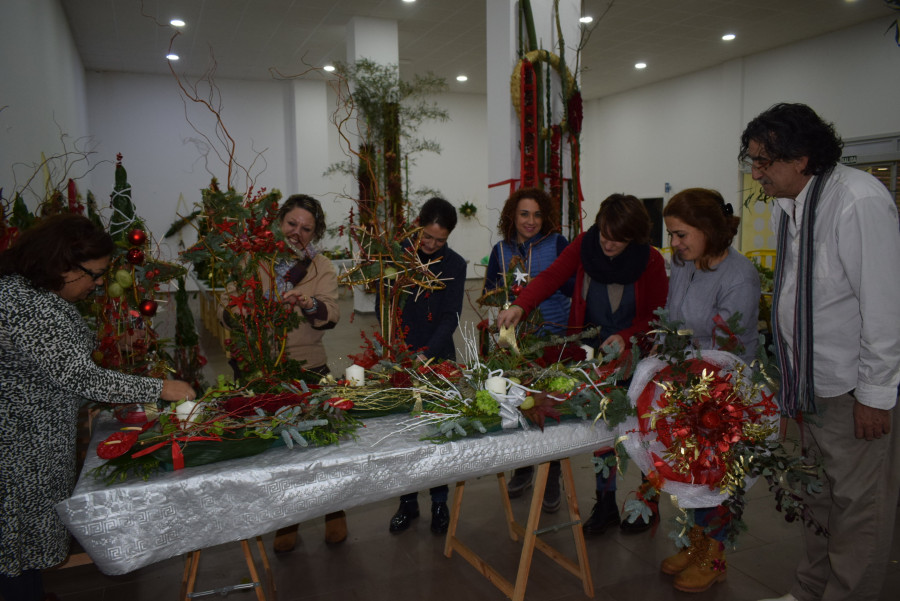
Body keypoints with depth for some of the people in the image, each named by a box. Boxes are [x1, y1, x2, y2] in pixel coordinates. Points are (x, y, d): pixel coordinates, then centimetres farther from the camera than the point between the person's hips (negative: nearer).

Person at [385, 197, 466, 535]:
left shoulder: (454, 265, -2)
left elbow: (450, 318, -7)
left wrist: (425, 355, -19)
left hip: (438, 359, 0)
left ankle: (439, 503, 24)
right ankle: (408, 502, 25)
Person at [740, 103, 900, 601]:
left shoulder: (859, 202, -21)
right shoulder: (783, 204, 4)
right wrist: (791, 374, 13)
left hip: (854, 386, -8)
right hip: (811, 381, 8)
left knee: (857, 505, 4)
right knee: (817, 495, 20)